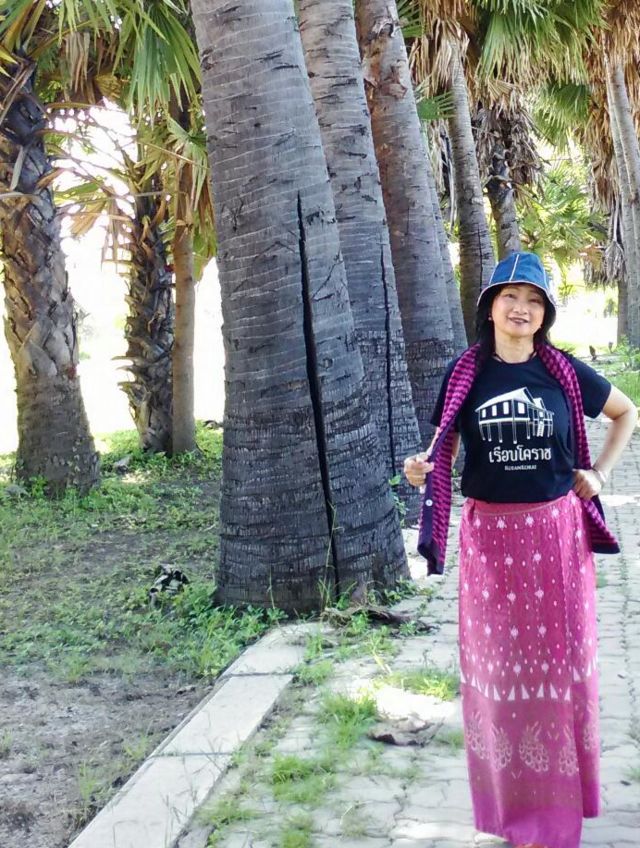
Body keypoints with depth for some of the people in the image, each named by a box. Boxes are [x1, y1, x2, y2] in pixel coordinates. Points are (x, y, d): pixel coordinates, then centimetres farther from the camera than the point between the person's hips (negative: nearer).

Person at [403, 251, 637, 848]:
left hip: (556, 534, 0)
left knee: (557, 657, 7)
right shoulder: (464, 373, -2)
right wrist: (422, 469, -19)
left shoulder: (564, 372, -1)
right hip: (490, 535, 0)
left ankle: (558, 796, 22)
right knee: (496, 660, 6)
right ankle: (510, 800, 19)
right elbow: (444, 448, 3)